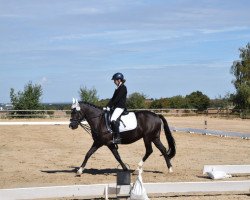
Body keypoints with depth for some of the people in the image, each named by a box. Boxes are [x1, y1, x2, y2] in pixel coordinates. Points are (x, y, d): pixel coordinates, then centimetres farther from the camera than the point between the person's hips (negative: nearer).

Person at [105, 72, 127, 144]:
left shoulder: (123, 88, -10)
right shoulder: (118, 88, 18)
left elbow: (117, 99, -16)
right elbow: (113, 98, 17)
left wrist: (110, 106, -16)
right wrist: (108, 105, 5)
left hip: (120, 107, -11)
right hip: (116, 107, 11)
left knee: (113, 119, -28)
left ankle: (117, 137, -28)